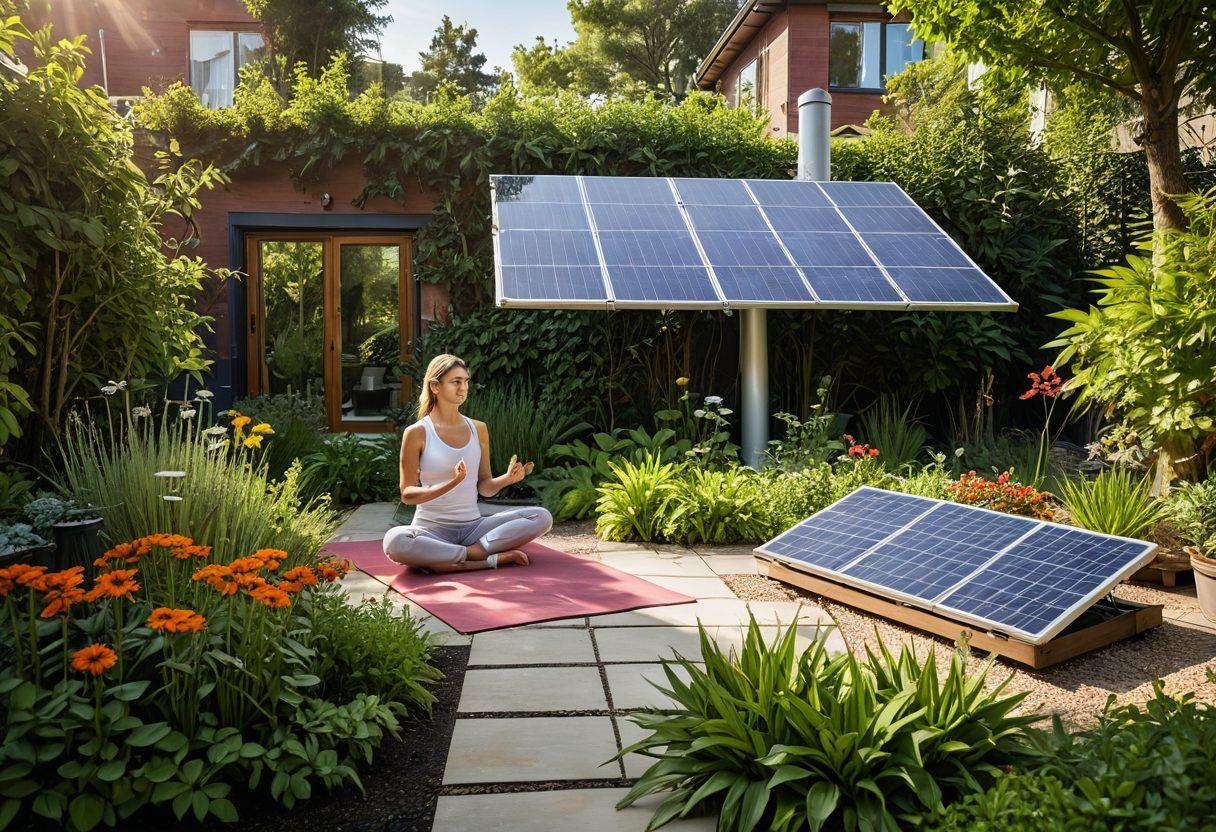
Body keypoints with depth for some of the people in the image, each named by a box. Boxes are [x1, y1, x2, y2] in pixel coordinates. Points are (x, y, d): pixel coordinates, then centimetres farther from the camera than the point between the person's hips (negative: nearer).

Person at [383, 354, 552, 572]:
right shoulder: (417, 433, -4)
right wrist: (450, 484, -23)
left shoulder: (478, 429, 9)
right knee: (394, 540, -38)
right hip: (431, 529, -4)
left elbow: (485, 487, 11)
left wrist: (508, 478, -12)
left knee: (542, 517, -16)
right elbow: (407, 494, -7)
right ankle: (491, 559, -26)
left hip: (473, 527, 4)